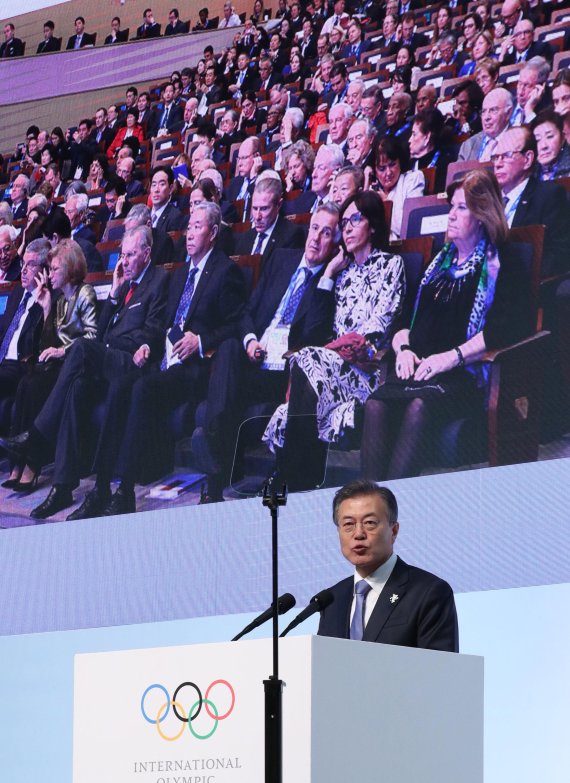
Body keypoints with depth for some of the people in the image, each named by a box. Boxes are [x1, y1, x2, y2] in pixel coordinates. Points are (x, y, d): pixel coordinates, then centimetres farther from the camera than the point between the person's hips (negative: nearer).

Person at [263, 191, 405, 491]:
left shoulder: (390, 264, 8)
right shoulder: (344, 270, 26)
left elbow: (381, 323, -4)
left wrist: (355, 346, -15)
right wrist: (330, 272, 17)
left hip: (367, 364, -5)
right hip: (337, 360, 5)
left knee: (307, 364, -34)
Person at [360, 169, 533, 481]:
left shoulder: (502, 265, 6)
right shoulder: (439, 262, 26)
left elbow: (508, 327, -10)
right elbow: (406, 318, 25)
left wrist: (451, 357, -16)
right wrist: (403, 347, 2)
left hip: (468, 374, -5)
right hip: (419, 369, 5)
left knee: (420, 406, -38)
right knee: (377, 403, -29)